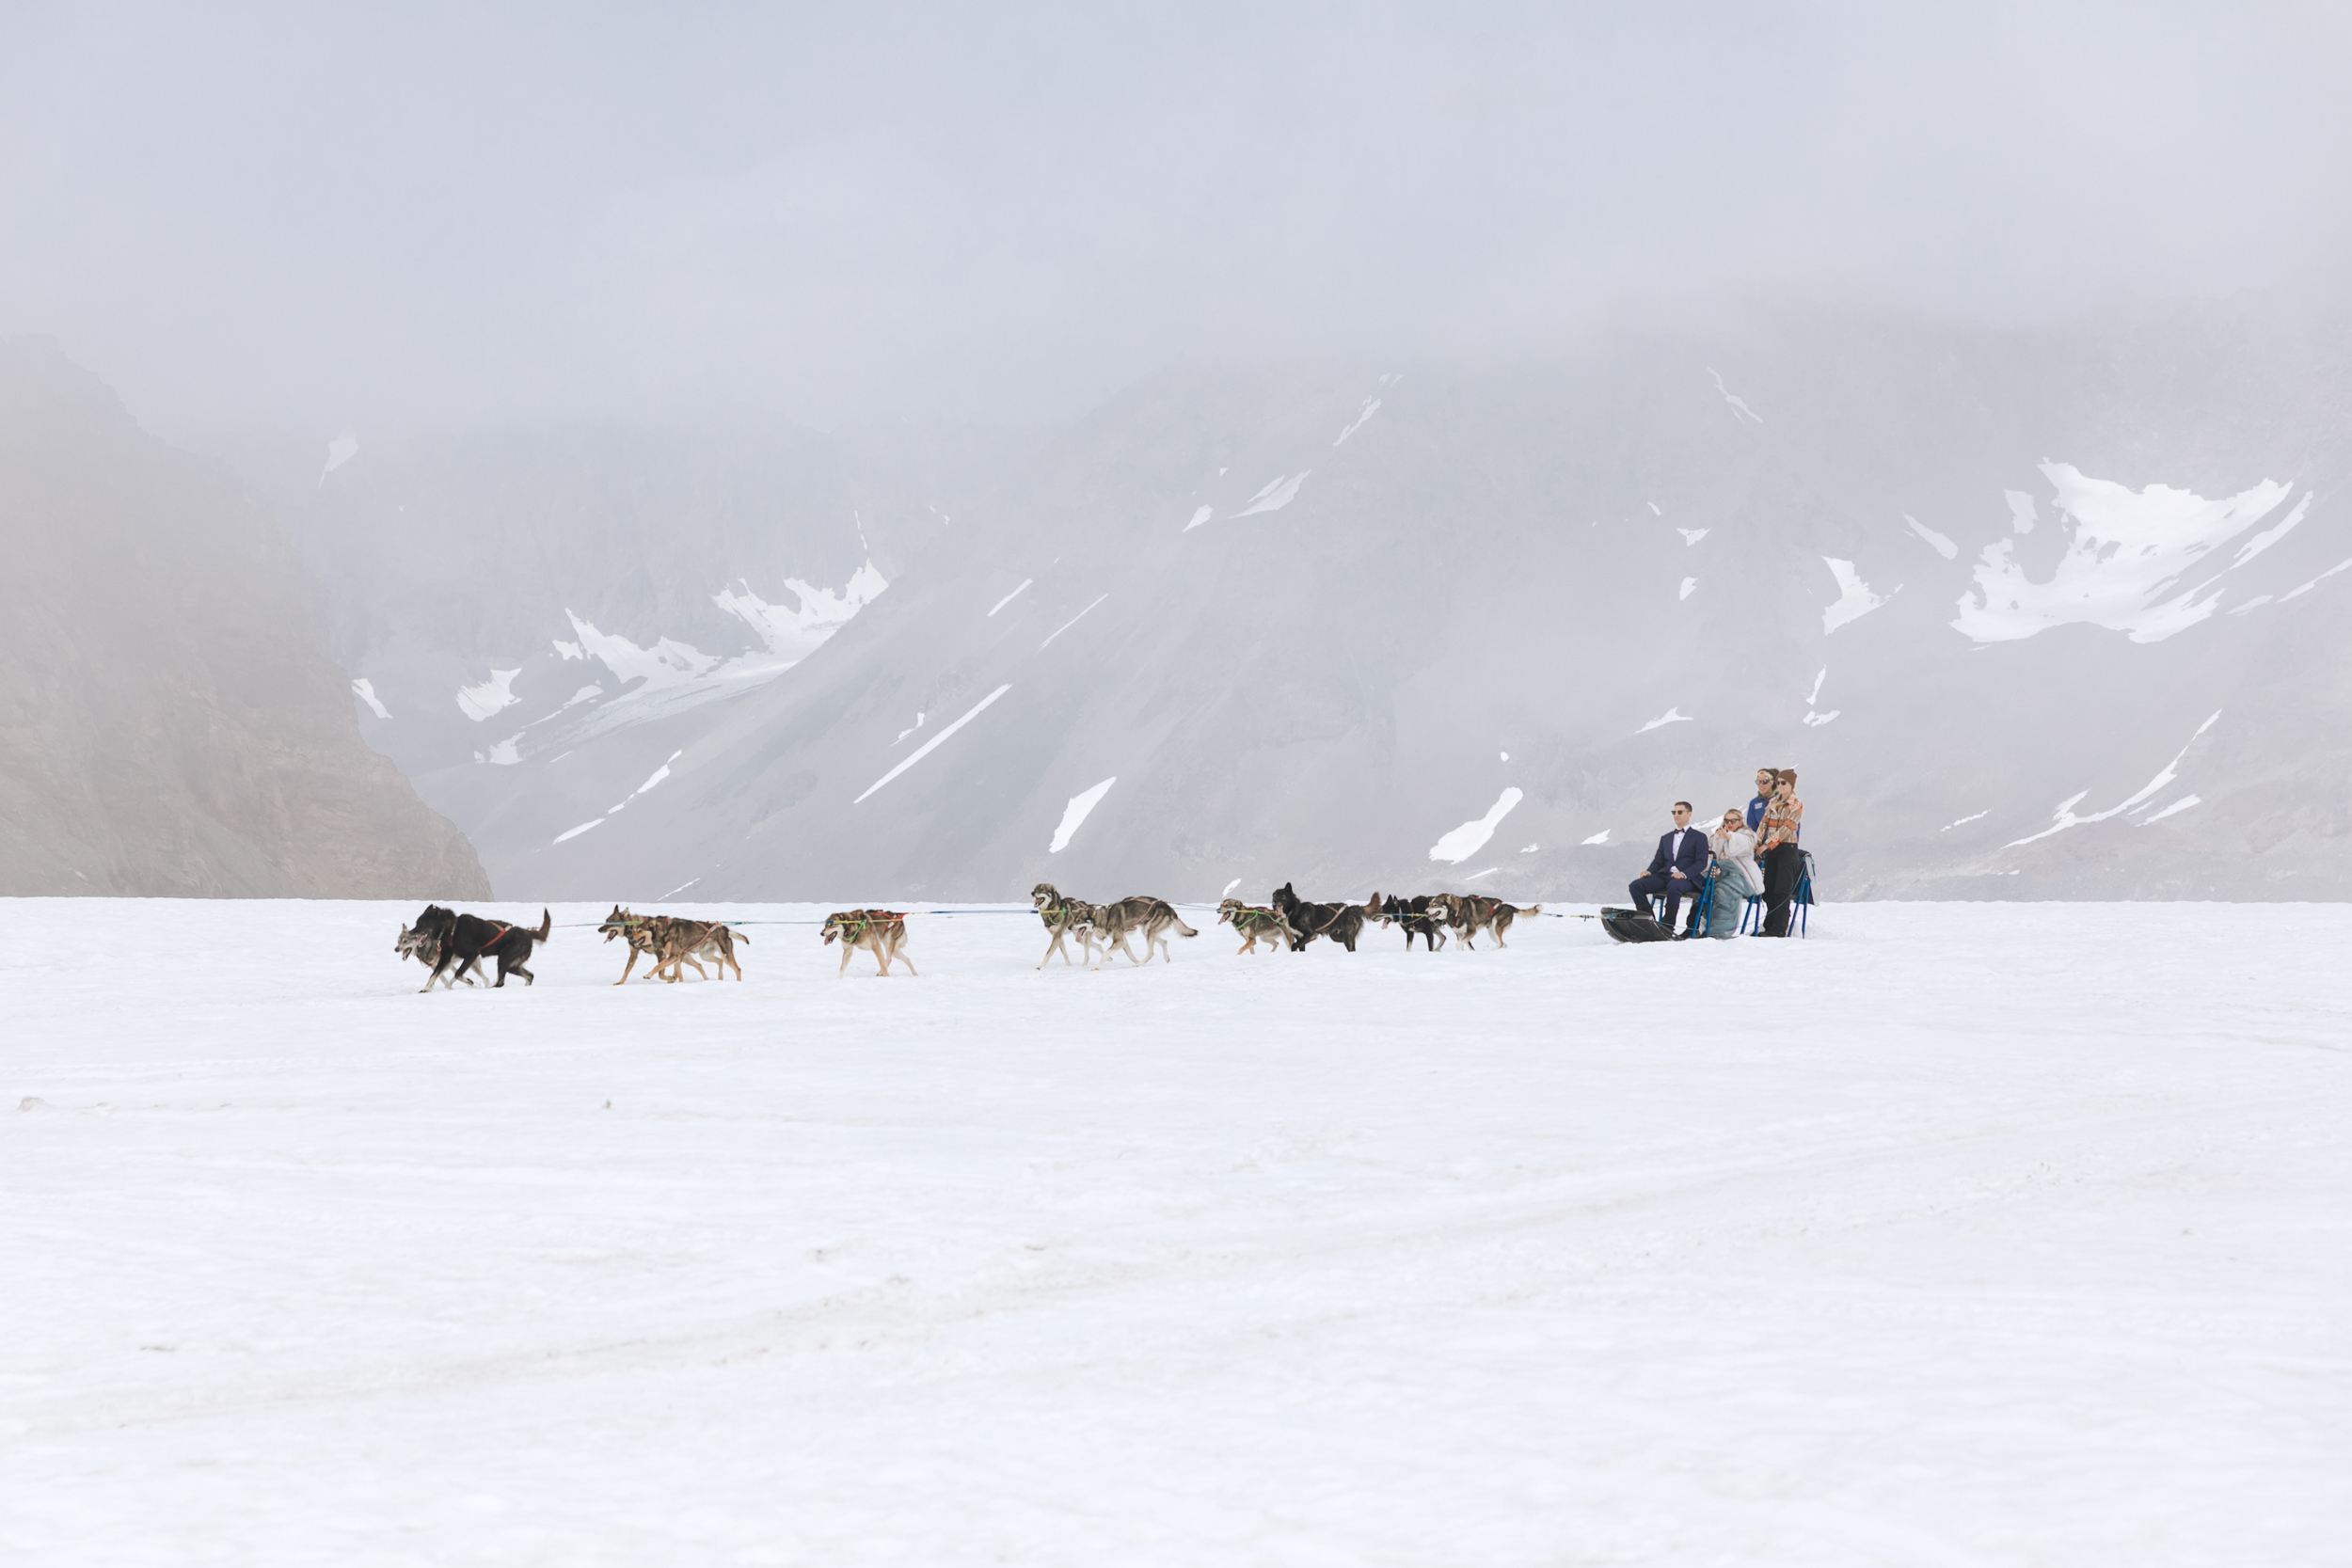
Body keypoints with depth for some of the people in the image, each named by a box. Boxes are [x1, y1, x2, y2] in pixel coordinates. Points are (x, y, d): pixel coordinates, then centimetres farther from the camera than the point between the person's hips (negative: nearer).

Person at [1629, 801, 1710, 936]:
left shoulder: (1699, 837, 11)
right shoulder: (1665, 838, 28)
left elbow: (1701, 863, -2)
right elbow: (1658, 860, 21)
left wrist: (1684, 873, -19)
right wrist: (1649, 872, -3)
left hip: (1687, 879, -5)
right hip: (1664, 876, 5)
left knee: (1674, 886, -42)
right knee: (1636, 885, -21)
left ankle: (1668, 927, -38)